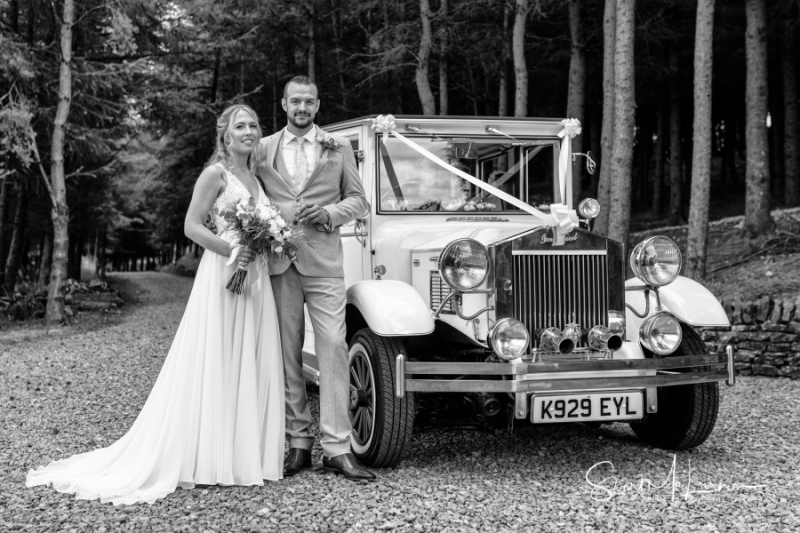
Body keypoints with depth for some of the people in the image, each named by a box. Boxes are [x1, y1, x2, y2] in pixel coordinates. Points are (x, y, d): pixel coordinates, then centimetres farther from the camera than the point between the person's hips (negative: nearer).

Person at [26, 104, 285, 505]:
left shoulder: (254, 177, 17)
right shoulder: (215, 173, -5)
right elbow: (191, 226, -11)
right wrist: (230, 250, -21)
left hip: (255, 277, 8)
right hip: (223, 275, -7)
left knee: (251, 365, 7)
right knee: (216, 364, -5)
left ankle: (245, 452, 14)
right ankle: (210, 456, 1)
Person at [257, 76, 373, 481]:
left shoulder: (339, 148, 12)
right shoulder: (263, 149, 13)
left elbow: (358, 200, 10)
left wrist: (329, 212, -8)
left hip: (324, 264, -1)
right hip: (278, 264, 1)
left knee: (333, 350, -8)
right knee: (286, 355, 3)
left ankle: (337, 449, -6)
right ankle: (298, 443, 11)